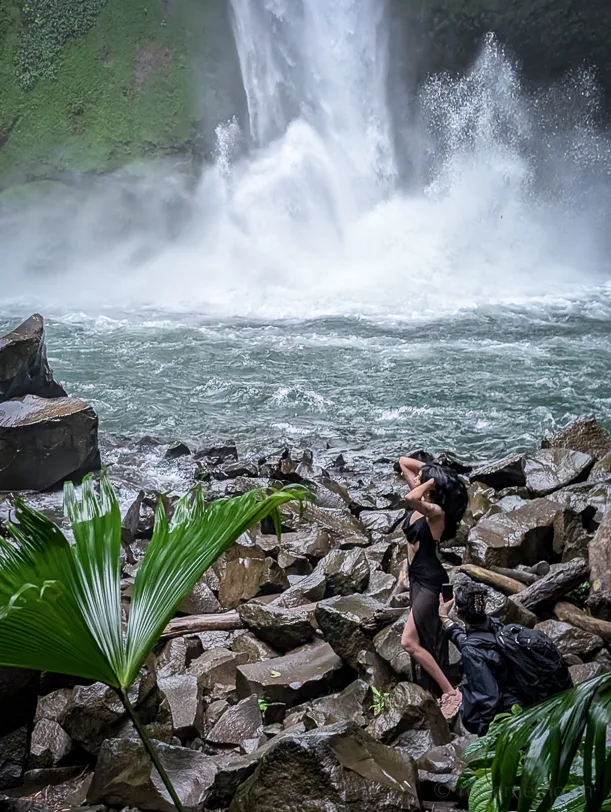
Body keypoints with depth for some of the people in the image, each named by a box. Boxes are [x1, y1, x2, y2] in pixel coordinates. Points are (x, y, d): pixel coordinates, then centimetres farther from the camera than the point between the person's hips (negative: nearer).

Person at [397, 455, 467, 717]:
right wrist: (430, 469, -3)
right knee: (428, 638, 18)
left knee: (409, 641, -9)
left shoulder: (435, 511, -23)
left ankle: (449, 692, -1)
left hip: (430, 580, -9)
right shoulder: (421, 503, 0)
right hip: (417, 576, 9)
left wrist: (432, 478, -30)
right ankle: (437, 689, 31)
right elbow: (403, 462, 8)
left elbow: (410, 499, -45)